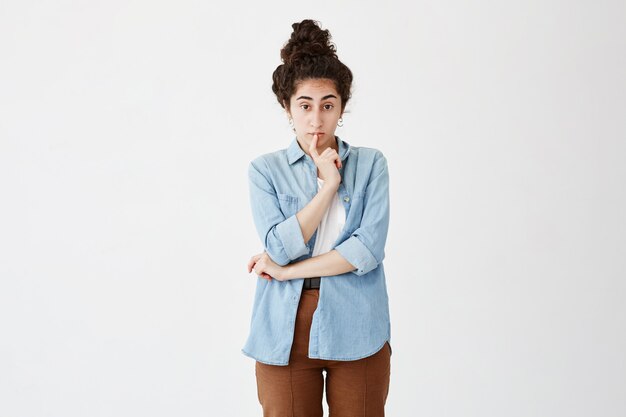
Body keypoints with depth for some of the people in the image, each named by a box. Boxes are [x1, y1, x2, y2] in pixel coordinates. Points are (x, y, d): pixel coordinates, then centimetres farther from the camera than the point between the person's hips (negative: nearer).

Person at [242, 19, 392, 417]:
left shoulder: (370, 163, 3)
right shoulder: (266, 169, 3)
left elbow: (368, 249, -9)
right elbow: (279, 248, -9)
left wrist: (287, 270, -8)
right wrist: (328, 184, -10)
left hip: (357, 330, 0)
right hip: (286, 332, 0)